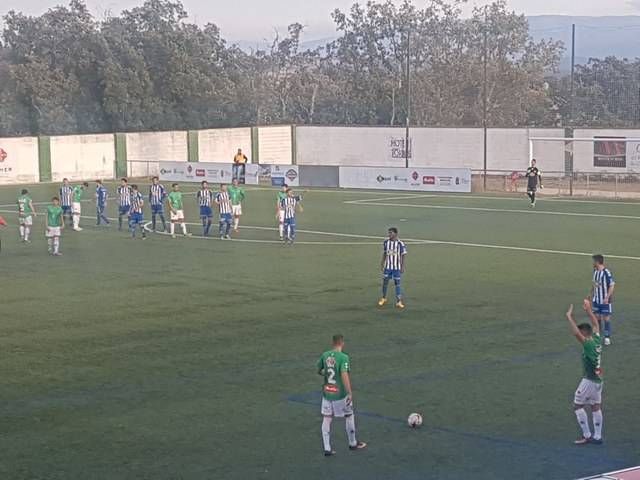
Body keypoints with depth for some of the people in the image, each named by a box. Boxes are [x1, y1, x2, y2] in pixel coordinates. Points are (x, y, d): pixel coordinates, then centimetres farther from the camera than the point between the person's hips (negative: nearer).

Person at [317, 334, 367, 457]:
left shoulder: (325, 355, 0)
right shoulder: (343, 357, -17)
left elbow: (319, 371, 13)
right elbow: (344, 375, -26)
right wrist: (350, 393, -25)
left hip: (326, 393, 4)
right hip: (340, 394, -4)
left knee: (326, 419, 7)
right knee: (349, 416, 14)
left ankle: (327, 448, 5)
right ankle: (353, 444, 29)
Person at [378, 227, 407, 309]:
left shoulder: (400, 244, -10)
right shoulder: (385, 242, 1)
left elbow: (403, 256, -5)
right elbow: (384, 254, 10)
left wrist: (403, 267, -8)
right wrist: (382, 264, 10)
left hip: (397, 267, -3)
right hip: (387, 266, 3)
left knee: (397, 283, -1)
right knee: (385, 282, 7)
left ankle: (398, 302, 4)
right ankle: (384, 298, 27)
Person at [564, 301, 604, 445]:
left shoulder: (588, 344, -20)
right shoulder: (597, 340, 1)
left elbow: (576, 333, -32)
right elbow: (596, 325, 16)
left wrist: (569, 318, -28)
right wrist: (588, 310, 19)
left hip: (589, 381, -8)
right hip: (598, 380, 8)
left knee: (577, 406, 2)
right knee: (596, 407, 13)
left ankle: (586, 435, 3)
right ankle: (597, 436, 16)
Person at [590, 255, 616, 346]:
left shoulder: (607, 273, -20)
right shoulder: (595, 271, 3)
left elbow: (612, 286, -18)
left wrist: (607, 298, -21)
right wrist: (591, 293, 15)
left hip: (605, 300, -7)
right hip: (596, 300, 7)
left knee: (606, 318, 0)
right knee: (597, 317, 11)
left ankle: (607, 337, 8)